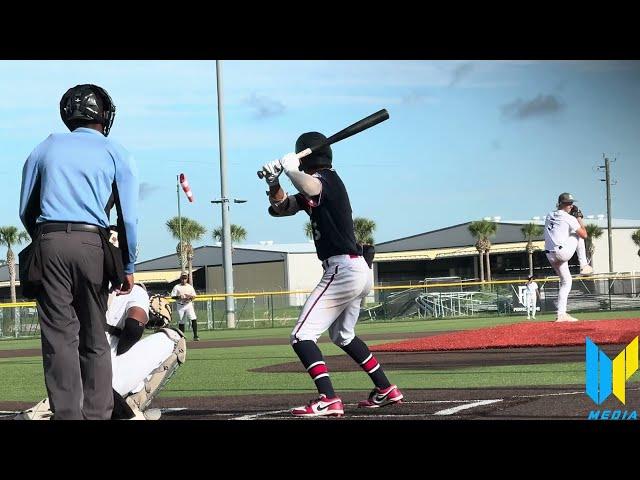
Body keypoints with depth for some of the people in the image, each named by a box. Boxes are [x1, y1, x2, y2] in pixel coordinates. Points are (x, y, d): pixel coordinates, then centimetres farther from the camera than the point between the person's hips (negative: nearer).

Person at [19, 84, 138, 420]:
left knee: (59, 336, -1)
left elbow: (26, 210, 16)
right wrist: (128, 267, 12)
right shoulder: (116, 154, 11)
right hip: (91, 244, -1)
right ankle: (96, 414, 3)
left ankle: (67, 414, -8)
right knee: (94, 339, 6)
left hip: (49, 243, 1)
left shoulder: (46, 148, 16)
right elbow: (129, 217, 5)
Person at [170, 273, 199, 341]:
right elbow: (172, 296, 1)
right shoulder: (177, 287, 4)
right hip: (180, 306, 0)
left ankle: (195, 335, -17)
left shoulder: (190, 287, 10)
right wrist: (178, 297, -18)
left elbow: (194, 296, 11)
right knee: (181, 321, 4)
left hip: (188, 304, 0)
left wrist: (190, 297, -11)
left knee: (194, 319, -16)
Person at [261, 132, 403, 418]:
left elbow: (311, 189, -36)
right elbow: (280, 208, 17)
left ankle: (328, 400, -25)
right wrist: (274, 183, -1)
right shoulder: (314, 187, 17)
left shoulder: (326, 179, -11)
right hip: (359, 270, 11)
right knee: (343, 336, 28)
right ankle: (386, 390, 33)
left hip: (342, 270, -11)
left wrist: (289, 168, -20)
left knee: (302, 336, -13)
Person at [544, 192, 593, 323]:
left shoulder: (549, 217, 17)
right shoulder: (569, 218, -4)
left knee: (566, 281, 15)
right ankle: (584, 266, 14)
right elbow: (584, 235, -1)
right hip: (563, 252, -6)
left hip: (550, 256, 6)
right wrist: (579, 218, 11)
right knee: (578, 235, 19)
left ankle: (561, 314, 8)